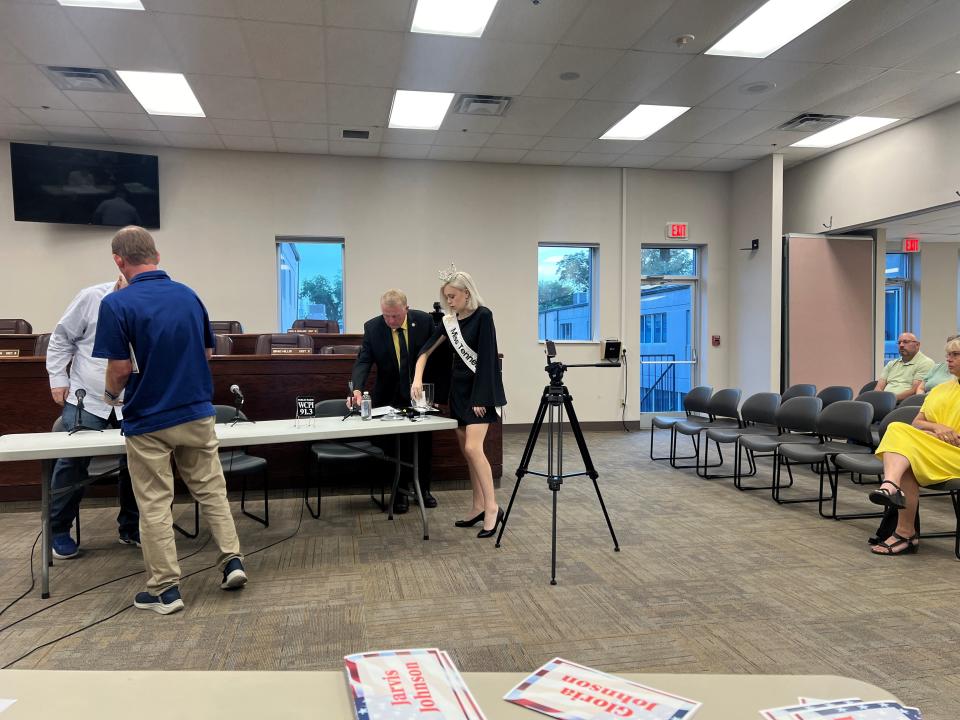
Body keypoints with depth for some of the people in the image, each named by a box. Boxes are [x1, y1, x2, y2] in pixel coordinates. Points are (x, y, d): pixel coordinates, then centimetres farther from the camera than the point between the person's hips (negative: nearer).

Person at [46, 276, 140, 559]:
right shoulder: (91, 298, -7)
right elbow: (61, 338, 3)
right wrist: (58, 378, 0)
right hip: (86, 398, -2)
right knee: (73, 463, -1)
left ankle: (131, 527, 22)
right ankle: (58, 530, 18)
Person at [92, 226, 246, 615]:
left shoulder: (117, 303, -15)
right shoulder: (189, 295, 3)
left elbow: (121, 369, -16)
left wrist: (111, 395, 5)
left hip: (148, 421, -4)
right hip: (197, 414, 4)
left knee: (155, 505, 6)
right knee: (211, 490, 16)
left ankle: (164, 589, 13)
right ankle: (232, 560, 14)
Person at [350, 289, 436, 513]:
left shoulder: (424, 320, -13)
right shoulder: (372, 327, -13)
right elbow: (363, 361, -17)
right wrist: (357, 389, -34)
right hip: (390, 397, -1)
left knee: (424, 445, 12)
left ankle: (423, 489, 29)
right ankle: (400, 493, 18)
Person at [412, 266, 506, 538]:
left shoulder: (483, 315, -12)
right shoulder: (449, 321, 7)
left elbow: (486, 358, -16)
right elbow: (426, 351, 8)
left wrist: (481, 398, -18)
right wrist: (417, 378, -9)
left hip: (480, 388, -7)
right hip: (459, 388, 8)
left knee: (473, 448, -17)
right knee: (466, 450, 8)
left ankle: (492, 508, -10)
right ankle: (479, 507, 17)